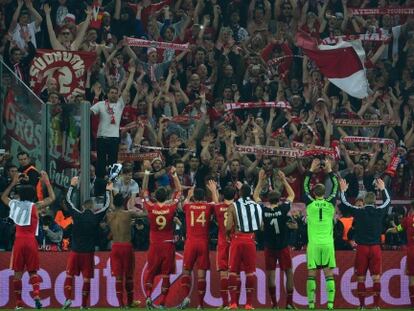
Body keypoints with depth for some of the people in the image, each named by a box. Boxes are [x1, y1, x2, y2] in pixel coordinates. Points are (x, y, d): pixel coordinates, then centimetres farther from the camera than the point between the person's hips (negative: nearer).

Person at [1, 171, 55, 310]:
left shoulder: (15, 204, 5)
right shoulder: (35, 206, -2)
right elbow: (52, 198, 8)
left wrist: (13, 183, 32)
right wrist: (46, 181, 11)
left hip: (19, 241, 1)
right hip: (31, 241, -1)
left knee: (18, 272, 5)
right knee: (33, 271, 8)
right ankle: (36, 294, -16)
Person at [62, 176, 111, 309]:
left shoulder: (77, 216, -4)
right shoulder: (96, 217, -4)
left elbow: (68, 200, 8)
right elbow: (106, 205, 10)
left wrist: (72, 185, 19)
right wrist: (108, 191, 23)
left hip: (75, 251, 0)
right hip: (88, 252, 0)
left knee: (69, 275, 8)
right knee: (87, 278, 5)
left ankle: (68, 298, -9)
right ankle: (84, 304, 5)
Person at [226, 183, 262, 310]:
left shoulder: (234, 206, -3)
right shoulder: (257, 206, 5)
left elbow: (228, 227, -11)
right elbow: (261, 226, 5)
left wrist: (228, 233, 11)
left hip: (237, 239, -2)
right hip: (250, 240, 2)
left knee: (233, 271, 4)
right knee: (250, 272, 7)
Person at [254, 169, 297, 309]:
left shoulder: (264, 211, -7)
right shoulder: (283, 209, -11)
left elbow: (255, 196, 10)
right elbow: (292, 195, 6)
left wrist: (261, 181, 12)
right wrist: (284, 180, 10)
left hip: (269, 247, 1)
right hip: (283, 247, -1)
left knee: (270, 274, 7)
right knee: (289, 272, 8)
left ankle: (274, 302, 4)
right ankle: (289, 302, 4)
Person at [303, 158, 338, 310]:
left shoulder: (310, 204, -1)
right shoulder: (330, 204, 1)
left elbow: (305, 186, 14)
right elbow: (335, 187, 16)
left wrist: (311, 170, 20)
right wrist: (329, 170, 22)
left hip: (313, 243, -1)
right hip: (328, 243, 1)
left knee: (311, 274, 2)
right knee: (329, 274, 1)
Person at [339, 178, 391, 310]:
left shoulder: (359, 212, -6)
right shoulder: (379, 211, -1)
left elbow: (344, 204, 9)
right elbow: (388, 201, 20)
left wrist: (343, 190, 24)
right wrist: (382, 189, 36)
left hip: (362, 248, -1)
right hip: (375, 247, 1)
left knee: (361, 278, 5)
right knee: (376, 278, 2)